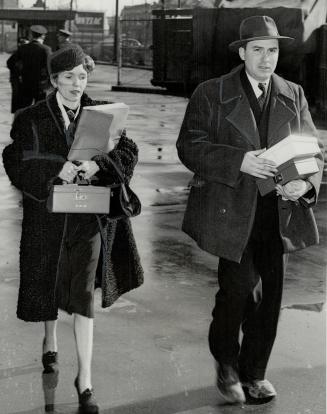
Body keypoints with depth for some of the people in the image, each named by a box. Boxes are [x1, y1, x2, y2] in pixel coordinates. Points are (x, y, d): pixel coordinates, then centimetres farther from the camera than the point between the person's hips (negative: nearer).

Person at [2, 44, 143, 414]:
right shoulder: (31, 119, -2)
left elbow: (128, 152, -1)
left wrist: (98, 164, -19)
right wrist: (55, 170, -23)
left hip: (89, 217, 0)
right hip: (47, 215, 1)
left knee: (83, 295, -6)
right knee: (47, 284, 17)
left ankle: (85, 380, 2)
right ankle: (50, 342, 49)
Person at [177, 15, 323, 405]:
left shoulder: (293, 96, 10)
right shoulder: (211, 94, -1)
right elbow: (189, 146, -8)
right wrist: (238, 161, -23)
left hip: (279, 212, 4)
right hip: (233, 209, -4)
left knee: (269, 292, 9)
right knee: (238, 286, -8)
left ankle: (254, 372, 27)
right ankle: (226, 363, 20)